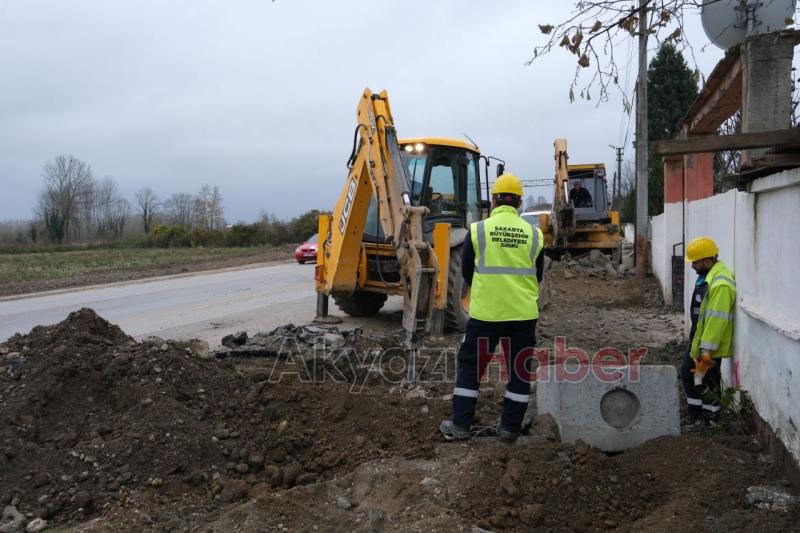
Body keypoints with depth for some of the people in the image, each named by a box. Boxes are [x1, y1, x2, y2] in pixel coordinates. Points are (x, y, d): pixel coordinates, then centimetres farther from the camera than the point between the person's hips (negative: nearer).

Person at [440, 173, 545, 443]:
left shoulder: (477, 230, -5)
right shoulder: (533, 234, 0)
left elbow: (467, 272, 6)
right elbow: (537, 276, 11)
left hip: (484, 312, -1)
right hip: (523, 313, 2)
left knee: (470, 365, 11)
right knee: (519, 370, 13)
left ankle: (461, 425, 14)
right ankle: (509, 427, 18)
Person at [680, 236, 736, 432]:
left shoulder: (720, 283, -26)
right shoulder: (706, 276, 8)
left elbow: (717, 320, -28)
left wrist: (707, 351, -26)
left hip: (710, 345, -10)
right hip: (697, 340, 10)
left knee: (707, 382, 2)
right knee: (688, 374, 17)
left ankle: (710, 420, 16)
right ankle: (695, 416, 29)